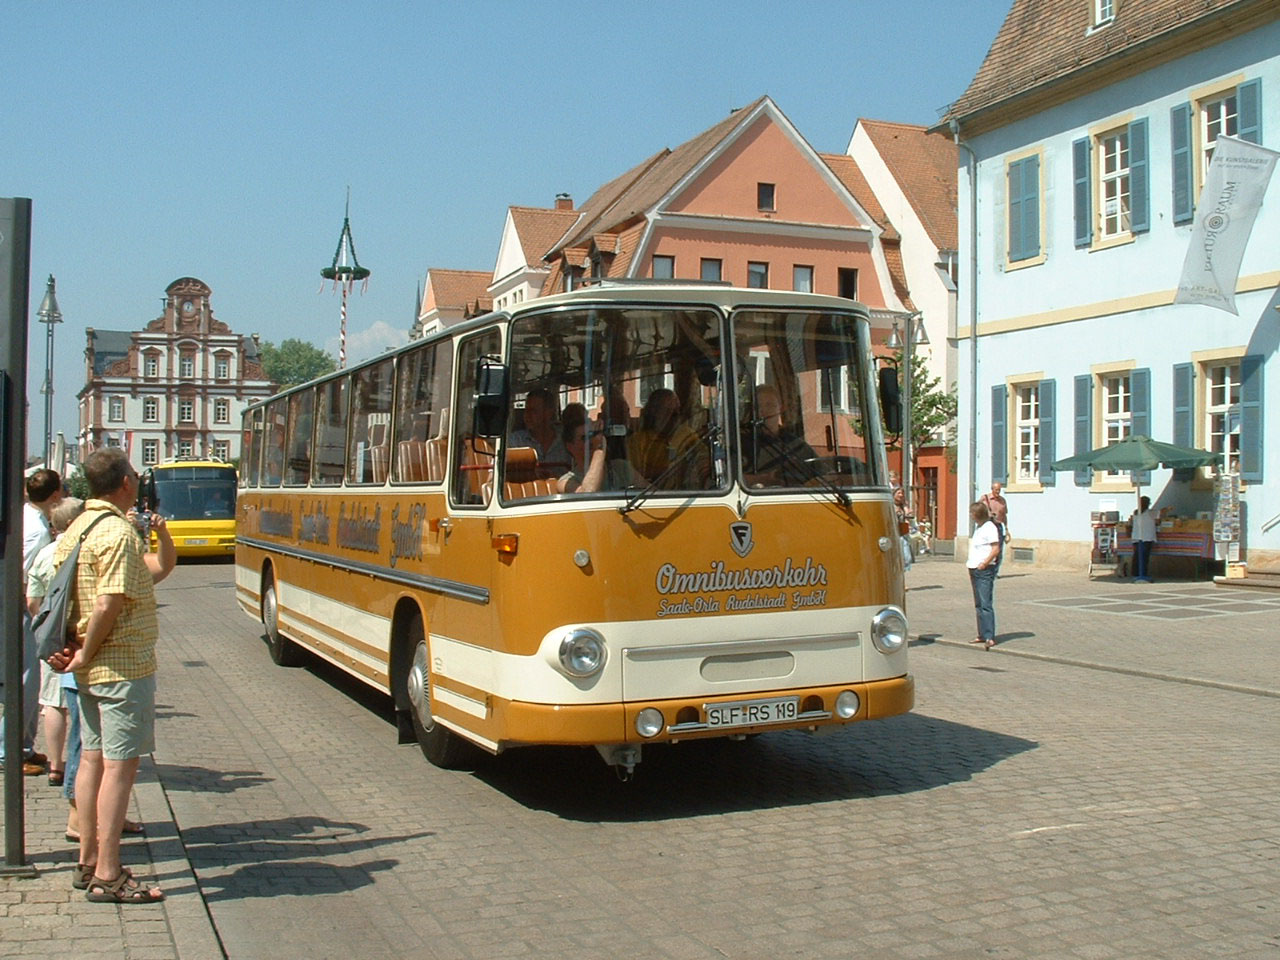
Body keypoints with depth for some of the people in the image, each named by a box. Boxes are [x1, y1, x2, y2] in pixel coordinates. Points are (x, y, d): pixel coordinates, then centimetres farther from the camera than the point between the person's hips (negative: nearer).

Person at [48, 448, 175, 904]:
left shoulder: (75, 530, 11)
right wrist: (86, 654, -13)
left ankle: (88, 863, 24)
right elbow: (108, 605, -24)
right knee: (119, 765, -4)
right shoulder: (119, 533, -17)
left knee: (92, 759, 15)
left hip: (91, 668, 9)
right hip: (123, 666, -9)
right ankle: (107, 875, -1)